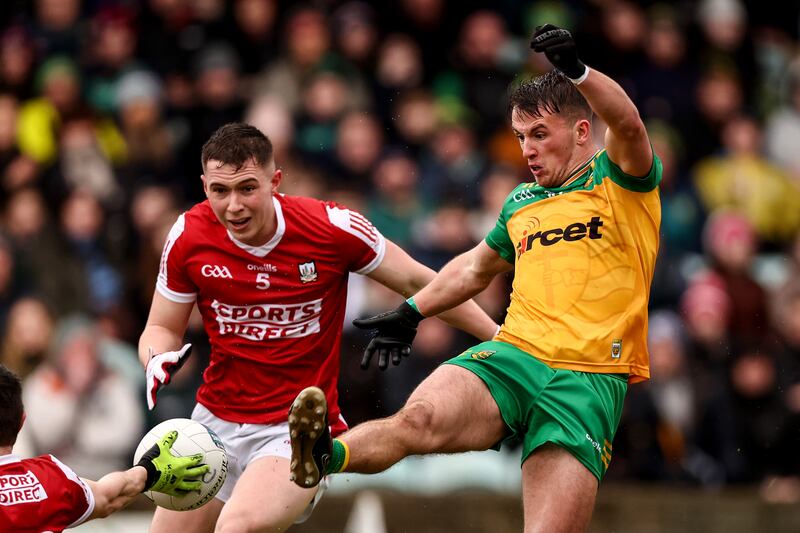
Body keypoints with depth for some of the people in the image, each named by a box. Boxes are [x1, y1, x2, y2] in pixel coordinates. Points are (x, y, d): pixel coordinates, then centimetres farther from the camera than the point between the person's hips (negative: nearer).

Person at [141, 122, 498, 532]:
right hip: (214, 422, 4)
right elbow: (162, 328, 6)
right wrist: (159, 361, -17)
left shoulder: (332, 228, -13)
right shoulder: (188, 236, -7)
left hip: (298, 431, -4)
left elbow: (418, 283, -1)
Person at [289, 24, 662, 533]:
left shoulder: (620, 181, 5)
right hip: (510, 357, 4)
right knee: (420, 419, -30)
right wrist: (412, 311, 37)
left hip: (589, 380, -4)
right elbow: (476, 268, 42)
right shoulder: (521, 203, 23)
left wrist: (577, 71, -34)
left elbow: (628, 124, -18)